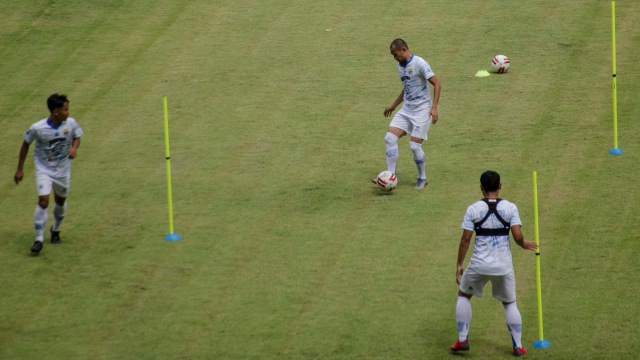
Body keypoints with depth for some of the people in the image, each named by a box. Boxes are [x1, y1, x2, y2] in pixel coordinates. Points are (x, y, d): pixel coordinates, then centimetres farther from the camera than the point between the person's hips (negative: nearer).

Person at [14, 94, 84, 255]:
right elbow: (26, 145, -7)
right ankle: (39, 239, -7)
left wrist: (74, 147, -20)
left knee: (61, 201, 18)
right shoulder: (38, 128, -24)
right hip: (44, 169, -3)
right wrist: (20, 169, -2)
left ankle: (56, 230, 45)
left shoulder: (71, 123, -17)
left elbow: (77, 137, 5)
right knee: (43, 201, -16)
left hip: (62, 169, 3)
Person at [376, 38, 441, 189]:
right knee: (390, 138, -6)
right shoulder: (400, 66, 10)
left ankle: (422, 179, 11)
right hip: (406, 109, 8)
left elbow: (437, 84, -15)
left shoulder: (419, 63, -15)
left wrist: (434, 107, -22)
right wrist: (393, 105, 27)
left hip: (422, 110, -8)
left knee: (414, 145, -11)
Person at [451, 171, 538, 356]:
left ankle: (462, 339, 16)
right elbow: (518, 236, -12)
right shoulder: (510, 208, -4)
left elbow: (465, 239, -5)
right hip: (503, 265, 1)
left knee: (463, 295, 23)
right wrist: (524, 244, 11)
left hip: (479, 265, -1)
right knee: (510, 303, 19)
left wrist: (459, 265, 3)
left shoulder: (473, 209, -4)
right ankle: (518, 346, 15)